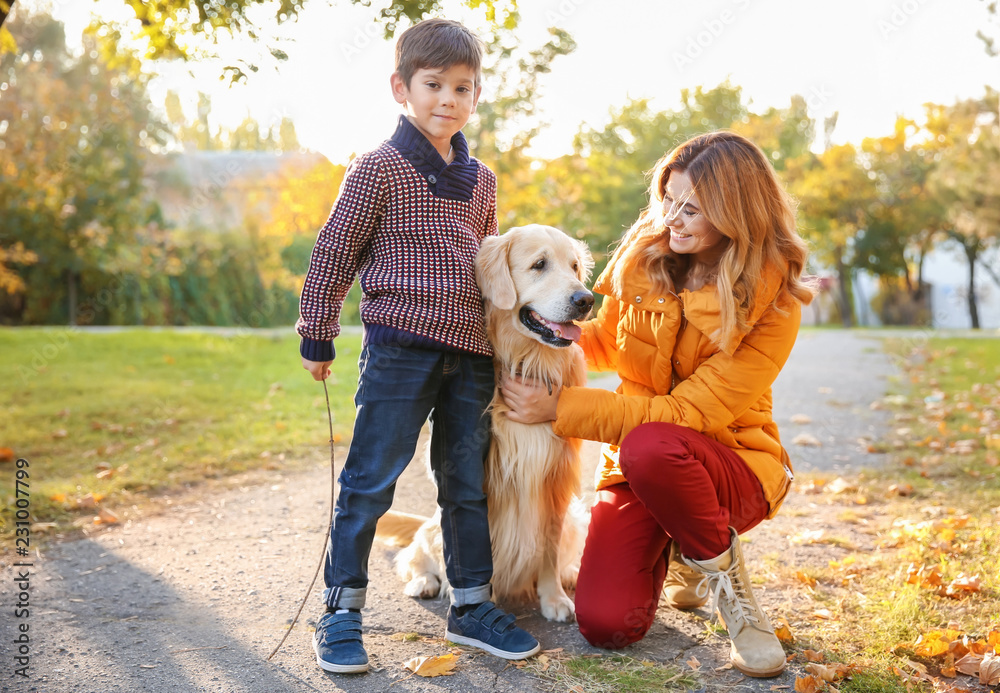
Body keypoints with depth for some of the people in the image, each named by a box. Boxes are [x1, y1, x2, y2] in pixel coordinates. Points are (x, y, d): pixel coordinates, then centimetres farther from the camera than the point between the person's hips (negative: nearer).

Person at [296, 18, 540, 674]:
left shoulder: (482, 179, 14)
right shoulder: (379, 168, -4)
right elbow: (334, 252, -2)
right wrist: (317, 336, -1)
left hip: (471, 354, 6)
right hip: (399, 347, -5)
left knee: (468, 483, 11)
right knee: (370, 480, -2)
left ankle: (471, 605, 23)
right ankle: (342, 609, 10)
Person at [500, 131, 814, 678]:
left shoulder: (772, 305, -17)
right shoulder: (643, 253, -3)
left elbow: (687, 416, -22)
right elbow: (607, 341, 15)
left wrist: (560, 408, -24)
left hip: (731, 466, -4)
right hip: (636, 466, 4)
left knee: (649, 446, -39)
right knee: (604, 623, -17)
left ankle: (723, 572, -9)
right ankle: (673, 551, 17)